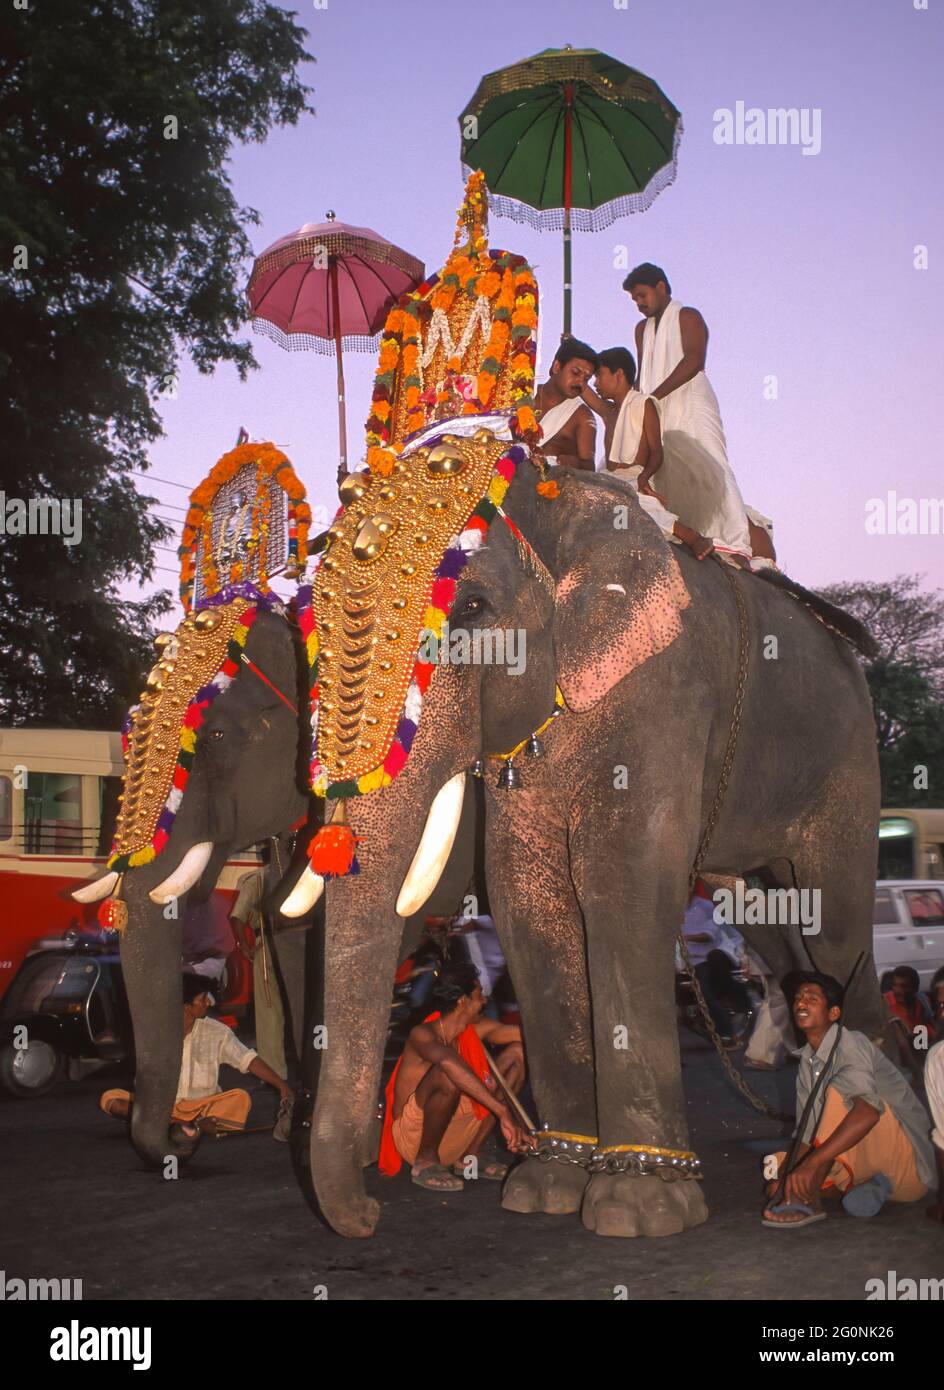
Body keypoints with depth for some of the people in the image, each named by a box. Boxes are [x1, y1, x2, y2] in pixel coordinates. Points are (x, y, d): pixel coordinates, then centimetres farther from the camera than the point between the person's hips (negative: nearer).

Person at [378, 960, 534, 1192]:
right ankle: (425, 1162, -14)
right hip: (411, 1135, -8)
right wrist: (503, 1112, -48)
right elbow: (449, 1061, -43)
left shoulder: (474, 1030, 2)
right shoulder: (423, 1034, -21)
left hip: (453, 1138, 8)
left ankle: (470, 1156, 3)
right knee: (448, 1074, -36)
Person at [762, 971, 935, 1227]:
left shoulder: (851, 1044, -16)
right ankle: (866, 1189, -8)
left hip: (908, 1164, -8)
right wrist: (784, 1176, -12)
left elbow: (868, 1112, -35)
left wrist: (812, 1162, -44)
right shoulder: (807, 1064, 10)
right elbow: (806, 1136, 9)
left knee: (839, 1090, -29)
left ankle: (807, 1200, -34)